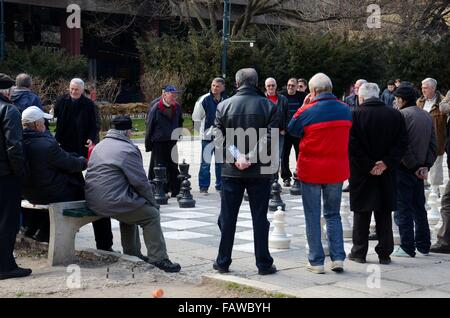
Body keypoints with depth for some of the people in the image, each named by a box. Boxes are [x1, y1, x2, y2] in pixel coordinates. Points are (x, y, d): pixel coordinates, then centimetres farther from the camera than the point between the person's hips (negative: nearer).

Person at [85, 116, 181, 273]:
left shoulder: (99, 146, 19)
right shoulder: (128, 150, -9)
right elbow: (141, 183, -8)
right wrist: (153, 202, 8)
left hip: (92, 201, 9)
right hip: (112, 201, -9)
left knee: (130, 210, 30)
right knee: (151, 214, 1)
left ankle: (132, 254, 34)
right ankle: (158, 259, -2)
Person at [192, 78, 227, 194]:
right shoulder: (204, 99, -9)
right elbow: (196, 117, -1)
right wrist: (203, 131, 1)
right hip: (208, 136, -3)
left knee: (221, 162, 10)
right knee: (205, 162, -2)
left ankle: (220, 186, 20)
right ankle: (203, 187, 6)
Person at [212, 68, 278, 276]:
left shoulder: (224, 106, 0)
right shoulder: (268, 106, -3)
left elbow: (219, 139, -6)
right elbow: (269, 138, -11)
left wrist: (237, 157, -12)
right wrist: (251, 158, -13)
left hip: (231, 172, 1)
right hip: (260, 172, -1)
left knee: (227, 218, 9)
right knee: (260, 218, 5)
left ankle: (223, 262, 14)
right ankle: (263, 264, 8)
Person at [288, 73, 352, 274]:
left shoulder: (308, 111, -14)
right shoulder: (345, 110, -1)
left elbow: (292, 130, 2)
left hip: (311, 170, -3)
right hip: (337, 170, 4)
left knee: (313, 217, 6)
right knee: (333, 214, 16)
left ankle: (316, 261, 8)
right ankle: (338, 258, 8)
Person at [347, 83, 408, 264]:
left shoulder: (355, 115, -9)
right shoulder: (395, 115, 2)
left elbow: (352, 145, -15)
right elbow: (402, 143, -2)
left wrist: (368, 166, -10)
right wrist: (386, 163, -6)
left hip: (362, 174, -3)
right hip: (387, 175, 3)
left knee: (361, 215, 7)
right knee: (384, 215, 10)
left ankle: (359, 253, 12)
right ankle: (385, 253, 12)